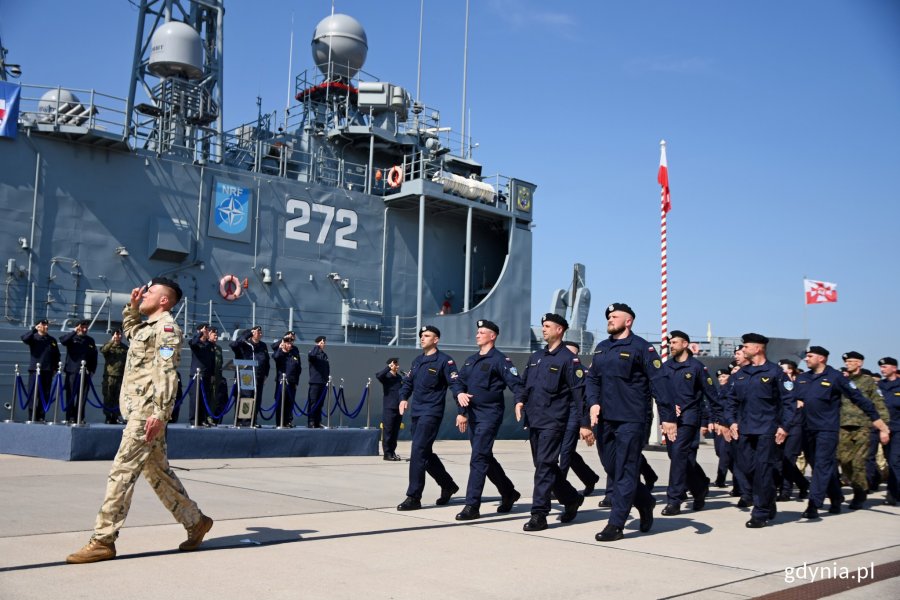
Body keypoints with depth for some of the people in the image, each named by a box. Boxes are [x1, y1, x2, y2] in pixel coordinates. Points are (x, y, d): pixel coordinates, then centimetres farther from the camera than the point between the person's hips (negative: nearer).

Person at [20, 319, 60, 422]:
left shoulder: (52, 340, 14)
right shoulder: (33, 338, 3)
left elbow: (57, 355, 17)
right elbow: (24, 338, -19)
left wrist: (55, 368, 10)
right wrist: (34, 329, -17)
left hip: (48, 371, 4)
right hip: (35, 370, -4)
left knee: (45, 395, 3)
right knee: (33, 394, -5)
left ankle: (41, 416, 8)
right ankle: (32, 416, -3)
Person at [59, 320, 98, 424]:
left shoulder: (90, 341, 15)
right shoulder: (72, 338, 4)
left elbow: (94, 356, 15)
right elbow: (62, 340, -17)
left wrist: (92, 370, 6)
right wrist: (74, 331, -19)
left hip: (85, 373, 3)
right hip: (72, 372, -3)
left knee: (83, 397, 3)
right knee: (71, 396, -3)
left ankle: (80, 418, 8)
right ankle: (70, 417, 0)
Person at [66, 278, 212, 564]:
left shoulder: (166, 327, -9)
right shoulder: (147, 326, 19)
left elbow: (167, 374, -19)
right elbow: (129, 329, 44)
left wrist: (159, 413, -26)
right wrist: (133, 305, 26)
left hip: (147, 412, -10)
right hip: (138, 410, 10)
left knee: (122, 472, -10)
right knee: (157, 471, 14)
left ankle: (103, 541, -7)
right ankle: (195, 521, 22)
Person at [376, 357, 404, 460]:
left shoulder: (399, 377, 14)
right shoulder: (386, 377, -6)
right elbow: (378, 375, -27)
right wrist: (389, 367, -24)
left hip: (398, 409, 6)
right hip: (388, 409, -6)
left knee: (395, 432, 9)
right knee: (387, 432, -3)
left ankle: (392, 452, 16)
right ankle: (387, 454, 2)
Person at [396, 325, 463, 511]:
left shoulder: (444, 360, -6)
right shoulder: (417, 361, 16)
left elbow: (455, 382, -13)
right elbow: (408, 382, 19)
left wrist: (459, 394, -34)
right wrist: (403, 398, 1)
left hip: (431, 412, -8)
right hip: (416, 412, 8)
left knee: (418, 452, -13)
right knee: (426, 453, 15)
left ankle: (413, 497, -8)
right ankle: (448, 485, 33)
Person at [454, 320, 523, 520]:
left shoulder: (499, 360, -7)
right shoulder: (470, 360, 16)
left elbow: (515, 384, -15)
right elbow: (460, 382, 19)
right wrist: (460, 394, 0)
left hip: (490, 415, -8)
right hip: (472, 415, 8)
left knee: (478, 459, -12)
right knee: (486, 458, 16)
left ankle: (472, 506, -9)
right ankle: (509, 493, 33)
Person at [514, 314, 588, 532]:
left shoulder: (568, 359, -6)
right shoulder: (535, 357, 16)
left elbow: (579, 393, -10)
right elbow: (523, 383, 23)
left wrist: (584, 424, -13)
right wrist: (519, 401, 3)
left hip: (553, 421, -7)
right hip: (533, 420, 8)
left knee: (545, 465, -10)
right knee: (545, 465, 14)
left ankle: (539, 514, -6)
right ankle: (572, 498, 32)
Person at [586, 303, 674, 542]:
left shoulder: (641, 347, -6)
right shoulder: (601, 348, 15)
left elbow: (658, 382, -10)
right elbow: (592, 378, 19)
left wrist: (667, 416, -14)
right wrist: (593, 402, 0)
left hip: (632, 420, -7)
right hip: (608, 419, 7)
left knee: (624, 472, -4)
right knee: (613, 469, 13)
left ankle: (616, 525, 0)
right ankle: (645, 502, 35)